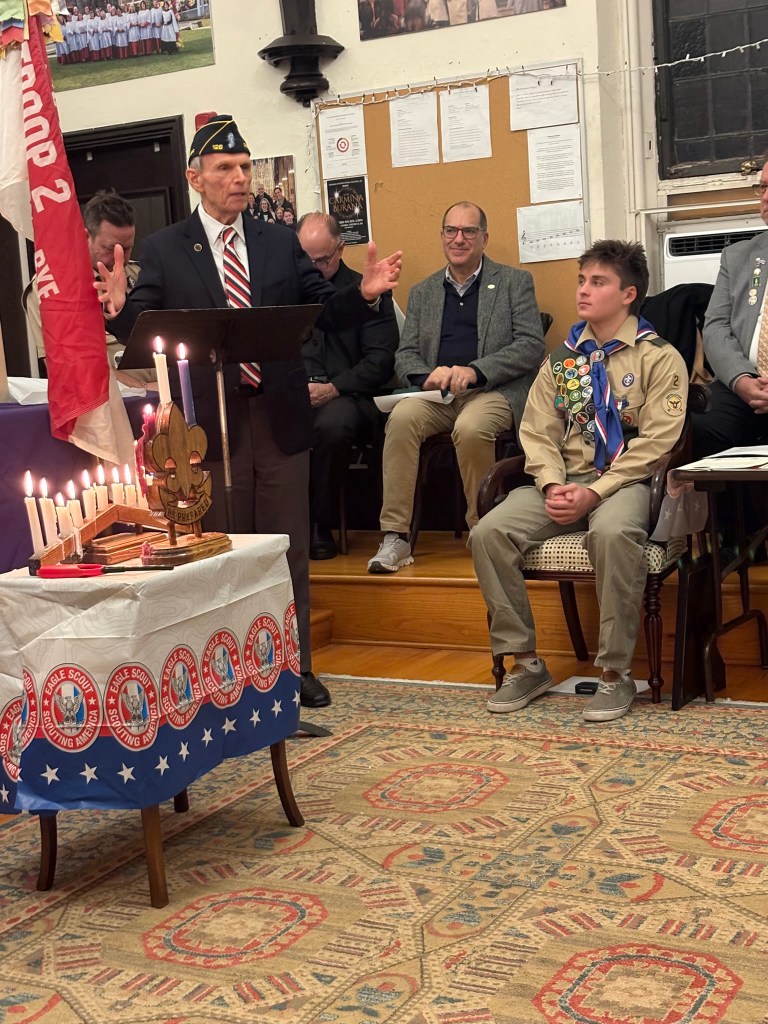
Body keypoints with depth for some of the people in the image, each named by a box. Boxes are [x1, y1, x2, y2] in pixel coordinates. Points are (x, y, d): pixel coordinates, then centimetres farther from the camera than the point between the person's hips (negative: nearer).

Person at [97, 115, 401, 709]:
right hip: (209, 424, -2)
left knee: (289, 553, 8)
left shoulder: (282, 244, 9)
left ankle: (295, 666, 20)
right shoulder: (163, 250, 2)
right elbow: (143, 332, -3)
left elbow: (326, 314, 7)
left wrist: (366, 295, -12)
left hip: (279, 420, 2)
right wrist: (117, 308, -24)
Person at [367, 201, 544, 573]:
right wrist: (428, 375, -11)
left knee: (471, 428, -36)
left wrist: (474, 371, -15)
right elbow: (404, 356, 14)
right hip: (436, 394, 3)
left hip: (494, 391, -3)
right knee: (402, 417, -30)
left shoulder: (515, 282, 10)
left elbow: (532, 346, -2)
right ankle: (394, 537, -30)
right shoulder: (422, 292, 21)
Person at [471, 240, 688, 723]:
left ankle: (617, 672, -25)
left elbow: (656, 441, -8)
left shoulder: (659, 357, 2)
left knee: (613, 532, -40)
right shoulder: (562, 359, 18)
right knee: (489, 533, -21)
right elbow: (538, 432, 10)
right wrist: (553, 485, -11)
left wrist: (595, 492, -18)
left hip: (624, 481, -5)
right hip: (563, 482, 5)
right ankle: (527, 663, -9)